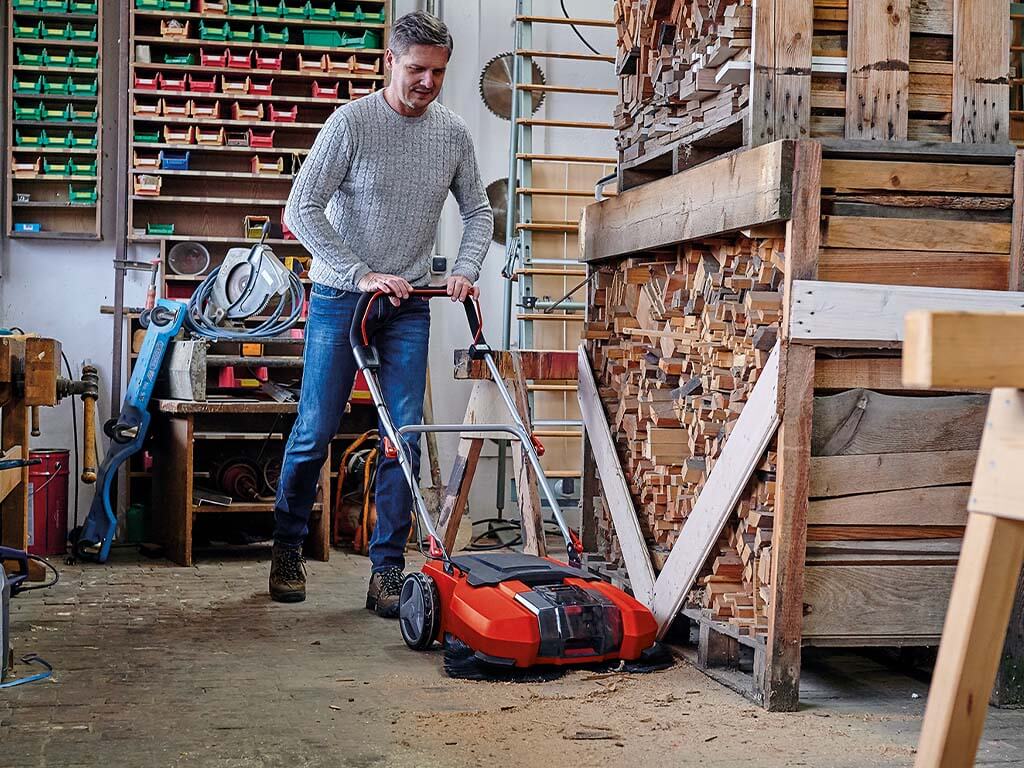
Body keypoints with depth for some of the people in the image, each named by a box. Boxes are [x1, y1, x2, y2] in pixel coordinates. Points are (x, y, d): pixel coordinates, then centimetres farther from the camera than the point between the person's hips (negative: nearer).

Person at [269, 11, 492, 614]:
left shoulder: (454, 133, 3)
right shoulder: (351, 123, -11)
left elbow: (479, 211, 14)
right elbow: (302, 209, -14)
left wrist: (465, 272, -3)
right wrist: (361, 275, -19)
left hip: (409, 306, 3)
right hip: (339, 299, -3)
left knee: (405, 437, -3)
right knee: (315, 432, 0)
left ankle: (388, 569, 5)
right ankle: (288, 551, 20)